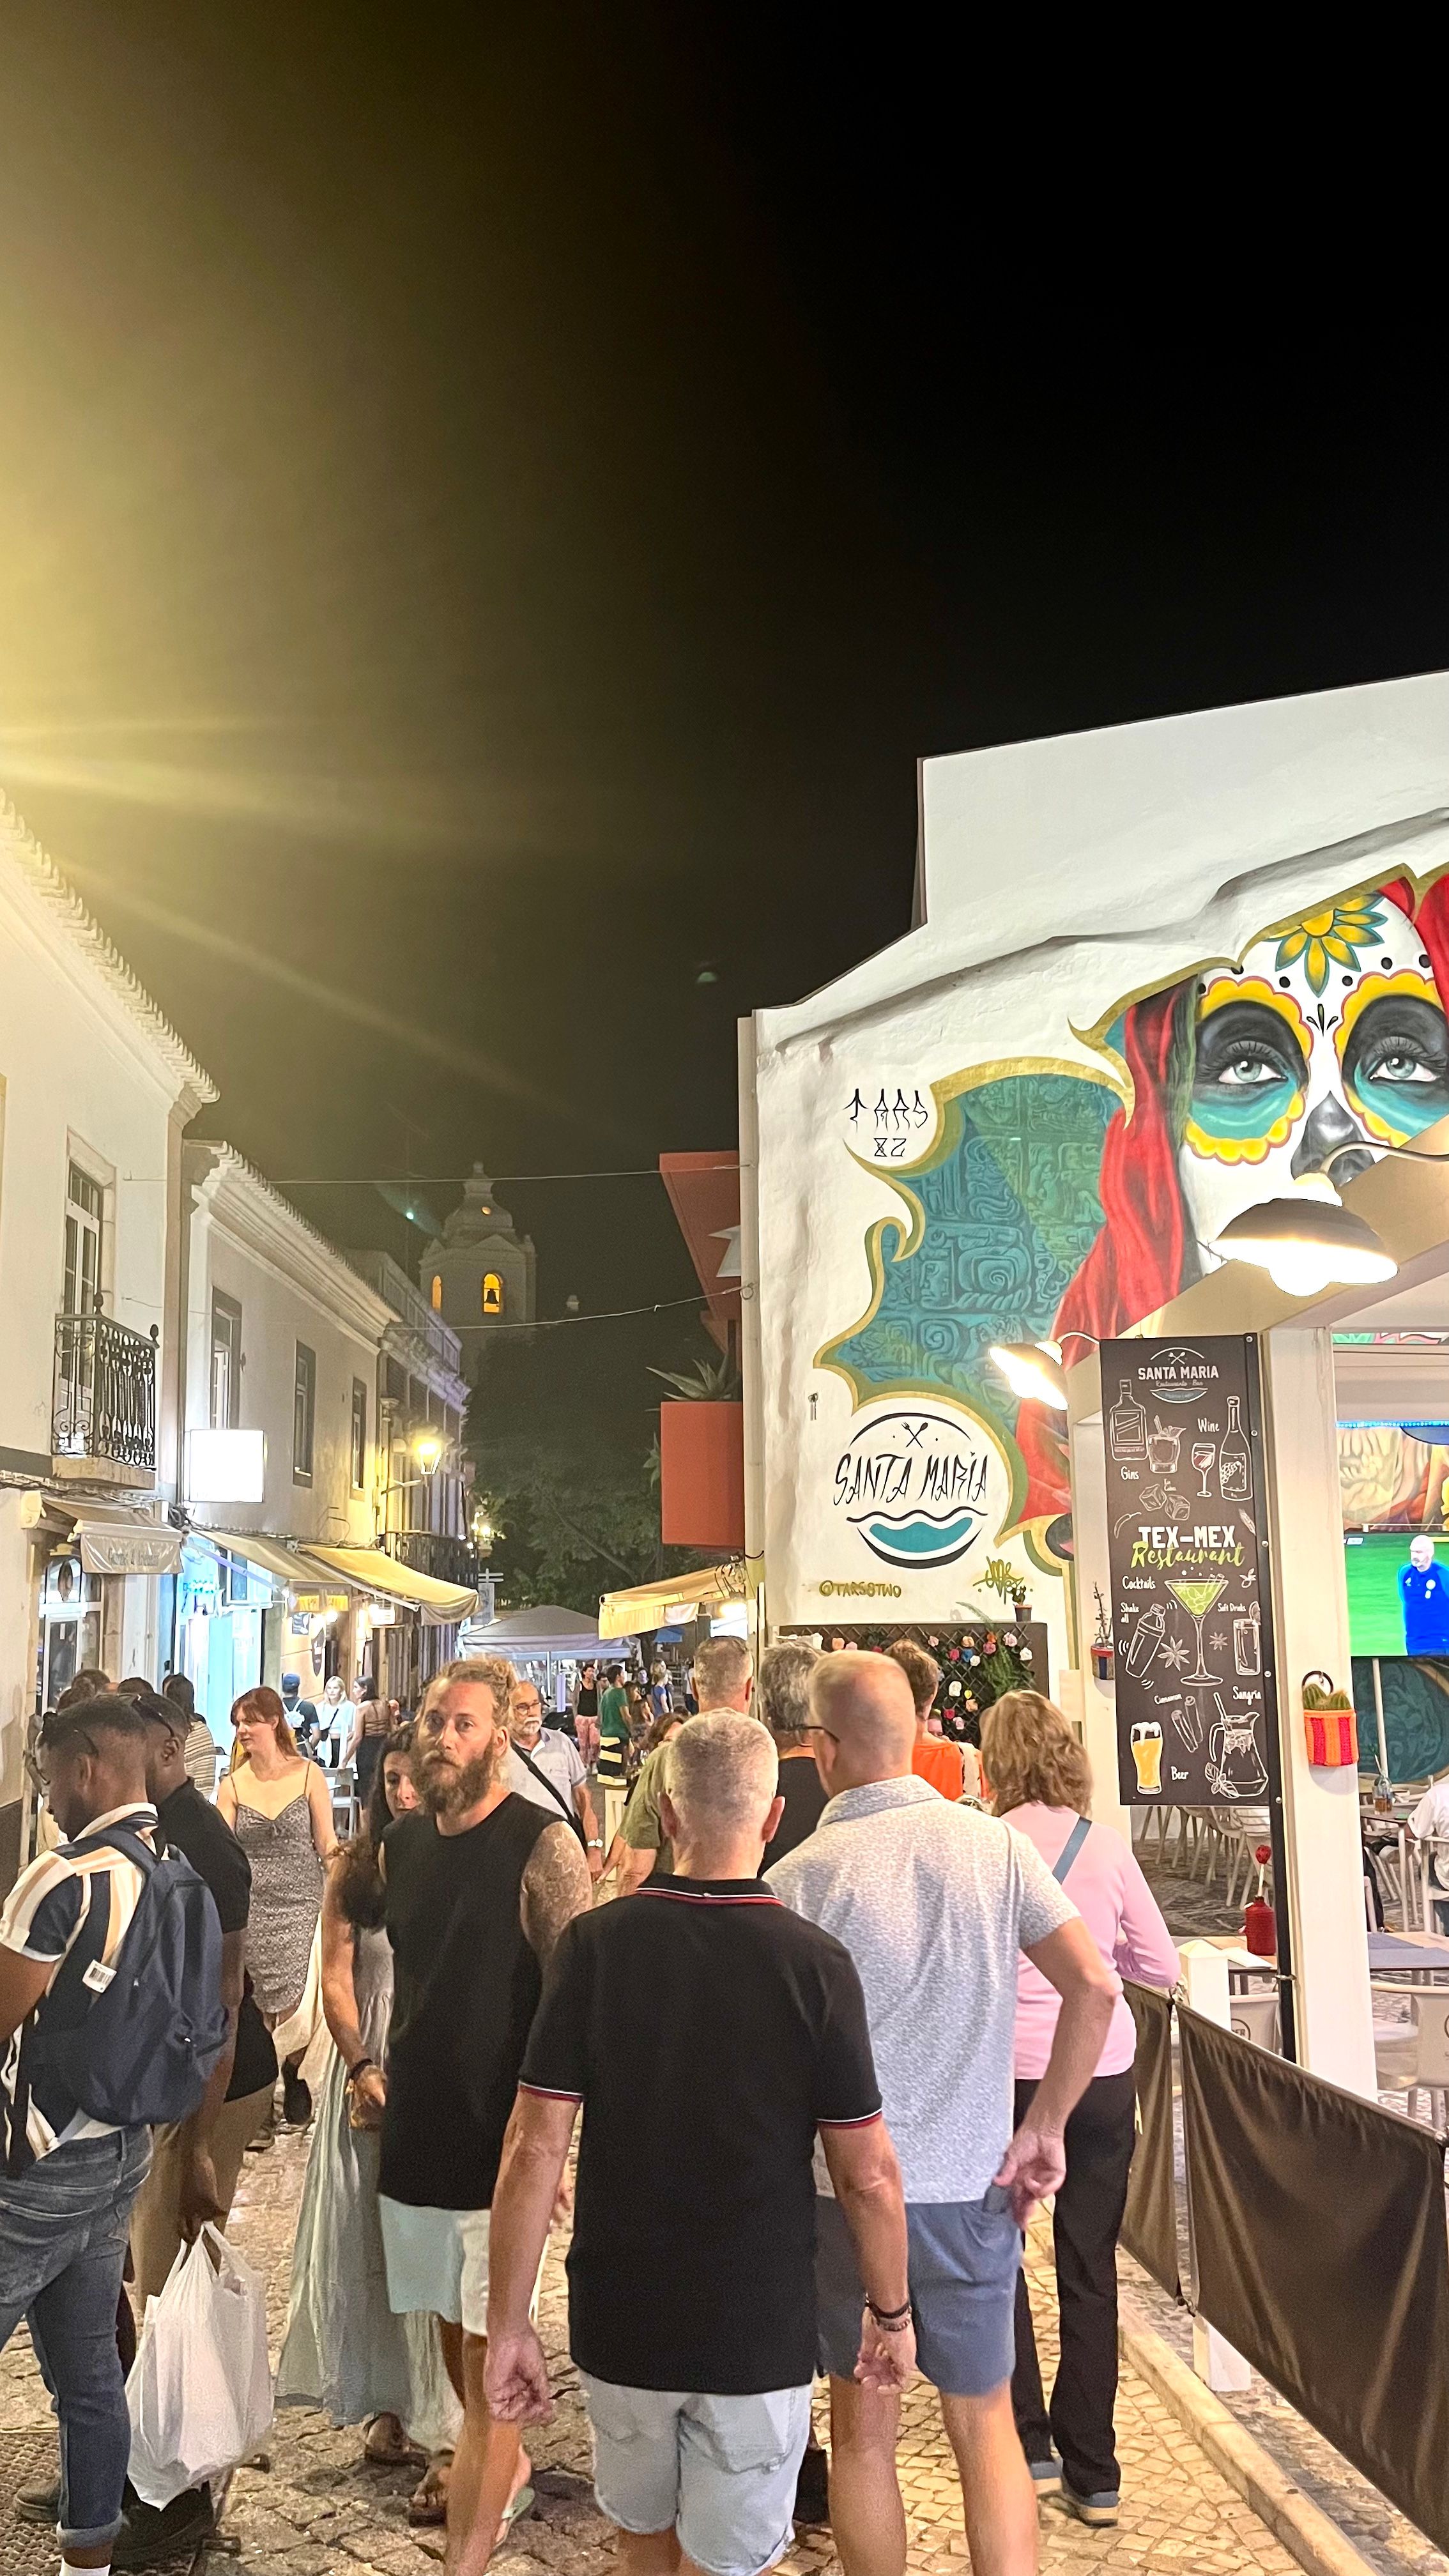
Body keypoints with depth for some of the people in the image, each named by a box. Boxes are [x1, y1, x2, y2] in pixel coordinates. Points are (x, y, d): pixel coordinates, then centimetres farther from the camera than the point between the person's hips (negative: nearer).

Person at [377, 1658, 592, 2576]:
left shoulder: (542, 1846, -15)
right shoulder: (402, 1844, 5)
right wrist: (378, 2071, 13)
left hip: (503, 2143, -7)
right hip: (419, 2132, 7)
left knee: (487, 2355, 0)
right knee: (456, 2332, 21)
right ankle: (507, 2470, 44)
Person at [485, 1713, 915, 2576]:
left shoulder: (595, 1944, -12)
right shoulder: (816, 1963, -16)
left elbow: (536, 2148, -11)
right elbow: (868, 2174, -10)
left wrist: (509, 2321, -1)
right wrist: (892, 2312, 5)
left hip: (621, 2325, 2)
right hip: (760, 2334, -2)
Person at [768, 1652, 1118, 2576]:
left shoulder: (799, 1878, -13)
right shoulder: (996, 1844, -6)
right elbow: (1095, 1986, -8)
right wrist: (1044, 2129, 0)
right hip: (975, 2185, 2)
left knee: (863, 2430, 16)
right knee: (986, 2423, 17)